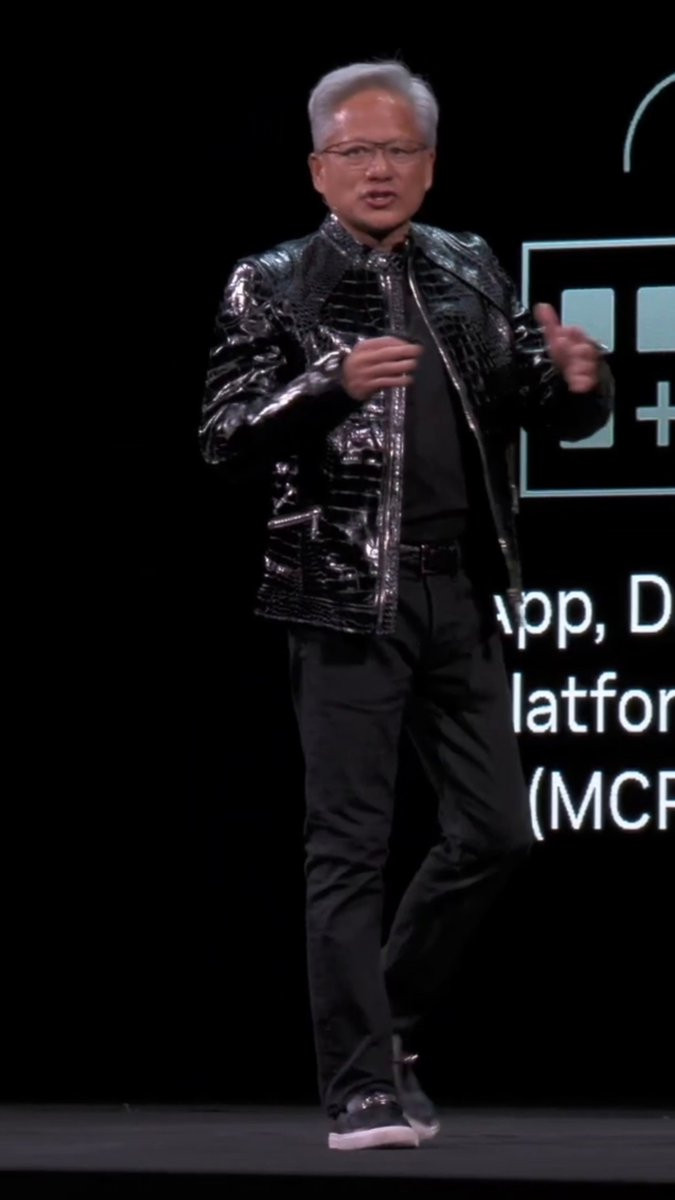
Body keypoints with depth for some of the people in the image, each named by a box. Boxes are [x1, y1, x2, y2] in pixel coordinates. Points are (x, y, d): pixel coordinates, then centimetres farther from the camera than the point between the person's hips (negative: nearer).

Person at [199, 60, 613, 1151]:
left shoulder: (473, 274, 12)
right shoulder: (272, 286, 0)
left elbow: (550, 416, 13)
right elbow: (223, 438, -8)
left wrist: (580, 383, -11)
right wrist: (332, 384, -24)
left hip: (461, 593, 5)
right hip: (346, 598, -5)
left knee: (496, 830, 7)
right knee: (350, 845, -4)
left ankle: (389, 1018, 25)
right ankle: (364, 1086, -1)